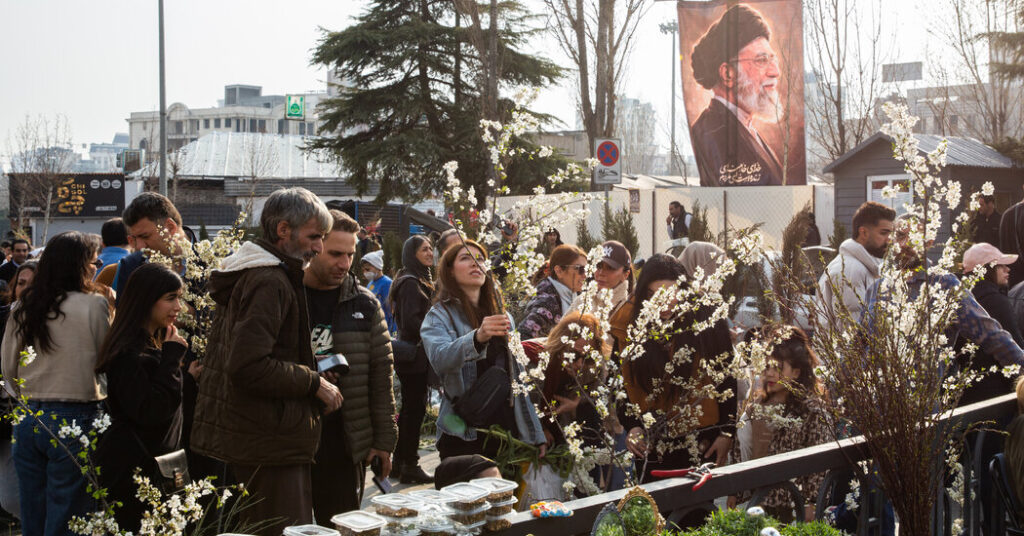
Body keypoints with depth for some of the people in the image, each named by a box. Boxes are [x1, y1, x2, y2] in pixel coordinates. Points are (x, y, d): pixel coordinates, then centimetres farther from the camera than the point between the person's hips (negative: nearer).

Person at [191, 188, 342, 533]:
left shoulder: (246, 273, 16)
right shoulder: (270, 282, -17)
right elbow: (248, 367, -27)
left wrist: (303, 369, 18)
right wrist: (313, 383, -17)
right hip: (268, 441, -11)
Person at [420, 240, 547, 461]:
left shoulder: (502, 316, 18)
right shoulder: (439, 316, 0)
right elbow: (439, 358, -22)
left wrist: (536, 434, 14)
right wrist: (477, 338, -41)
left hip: (508, 426, 5)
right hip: (465, 433, -5)